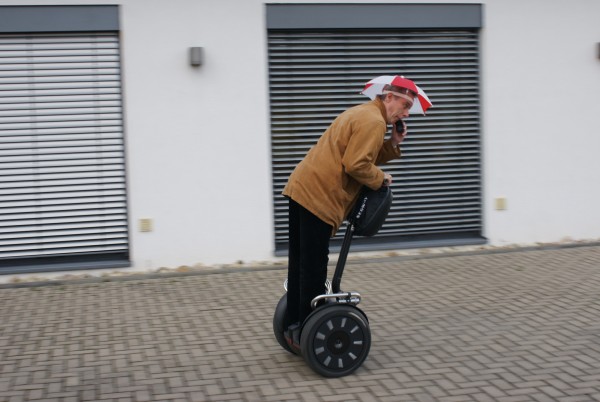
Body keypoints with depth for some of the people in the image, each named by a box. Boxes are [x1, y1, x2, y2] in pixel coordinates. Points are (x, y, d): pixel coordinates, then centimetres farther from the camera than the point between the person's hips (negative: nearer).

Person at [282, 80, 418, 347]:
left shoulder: (362, 114, 22)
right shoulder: (374, 121, -11)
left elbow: (363, 155, 21)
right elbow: (356, 165, -19)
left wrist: (392, 144, 10)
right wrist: (381, 178, -4)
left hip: (301, 188, 10)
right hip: (319, 196, -10)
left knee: (299, 263, 14)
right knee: (314, 268, -4)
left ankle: (295, 327, 23)